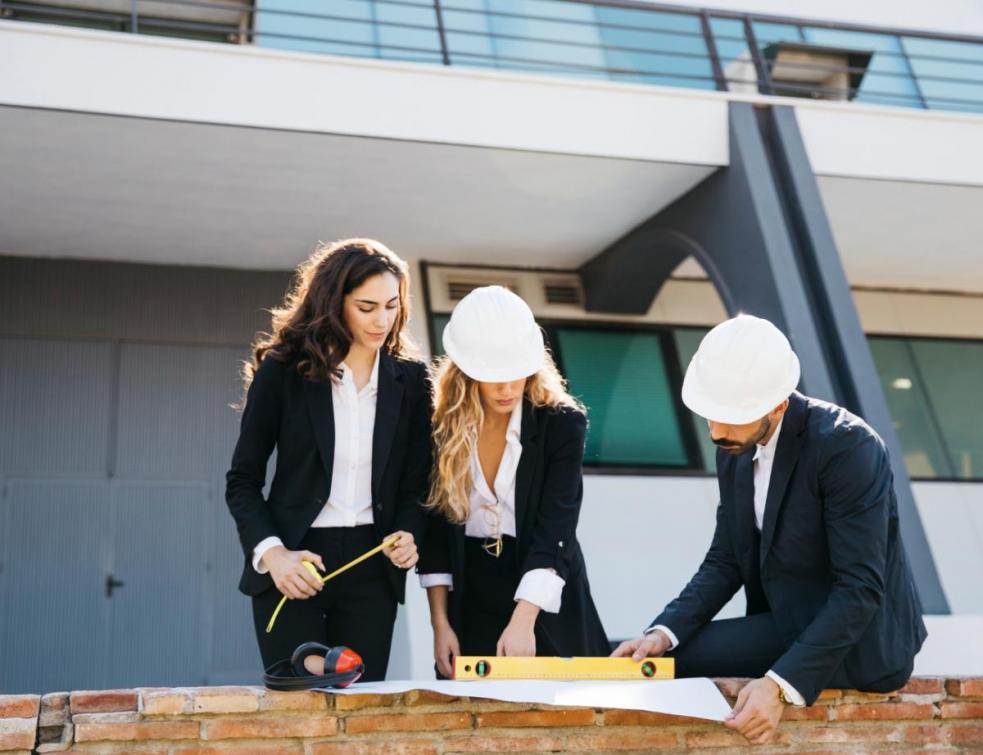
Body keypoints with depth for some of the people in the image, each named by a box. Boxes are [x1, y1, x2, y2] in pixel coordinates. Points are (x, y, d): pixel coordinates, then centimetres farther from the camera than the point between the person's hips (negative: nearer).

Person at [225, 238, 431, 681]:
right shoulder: (282, 370, -3)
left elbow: (416, 482, 8)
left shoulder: (409, 379, 5)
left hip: (372, 567, 2)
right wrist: (270, 552, -14)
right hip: (292, 565, -2)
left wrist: (408, 534, -12)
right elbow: (242, 481, 0)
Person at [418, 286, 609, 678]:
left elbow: (555, 530, -20)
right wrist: (440, 624, -4)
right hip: (469, 606, 2)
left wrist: (523, 619, -31)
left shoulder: (562, 424, -13)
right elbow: (435, 527, -1)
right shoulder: (442, 428, -5)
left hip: (544, 605, -2)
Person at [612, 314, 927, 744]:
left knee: (676, 659, -13)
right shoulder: (735, 448, 1)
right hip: (792, 623, 7)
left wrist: (781, 685, -33)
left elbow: (860, 590, -25)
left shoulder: (845, 446, -23)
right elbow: (725, 562, 3)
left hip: (856, 641, -7)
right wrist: (664, 632, -13)